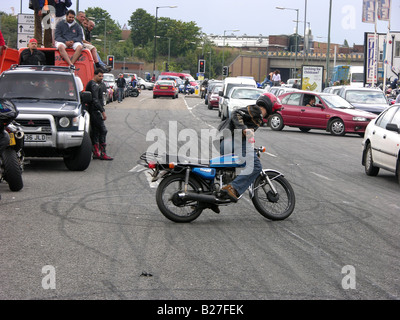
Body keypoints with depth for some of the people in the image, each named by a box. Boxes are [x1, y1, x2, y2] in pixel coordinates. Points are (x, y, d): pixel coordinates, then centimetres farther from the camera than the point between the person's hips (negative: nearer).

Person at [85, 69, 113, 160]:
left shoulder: (94, 84, 19)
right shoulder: (94, 85, -14)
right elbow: (95, 100, -22)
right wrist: (103, 111, -22)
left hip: (92, 111, 11)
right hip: (95, 111, -11)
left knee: (95, 132, 11)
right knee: (103, 130, -11)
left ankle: (96, 153, 13)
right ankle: (103, 154, -12)